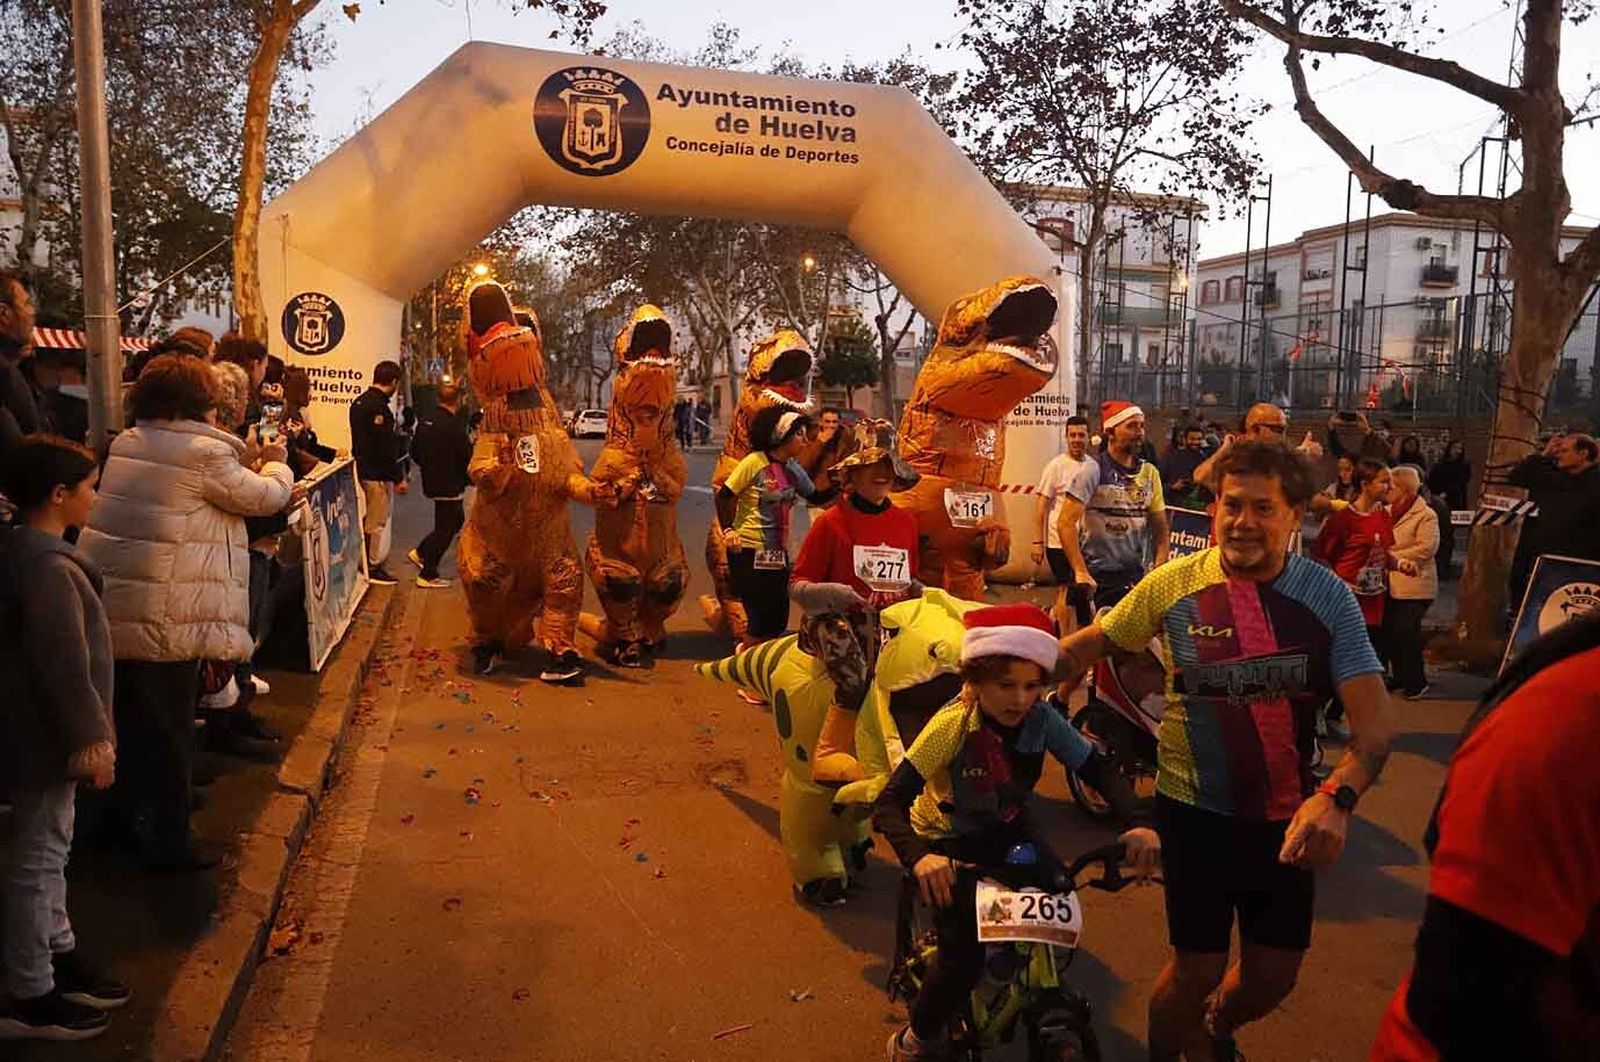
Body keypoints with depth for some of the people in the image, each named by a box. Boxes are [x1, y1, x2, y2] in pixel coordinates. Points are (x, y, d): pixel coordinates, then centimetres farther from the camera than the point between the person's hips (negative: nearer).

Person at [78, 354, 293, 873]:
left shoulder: (126, 443, 11)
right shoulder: (206, 452, -14)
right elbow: (265, 497, -3)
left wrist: (242, 465, 20)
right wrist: (275, 463, 16)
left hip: (109, 603, 8)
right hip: (162, 615, -8)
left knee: (129, 717, 21)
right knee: (169, 727, 4)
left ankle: (128, 812, 36)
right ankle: (169, 844, 14)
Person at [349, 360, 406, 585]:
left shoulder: (359, 402, 10)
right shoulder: (379, 407, -21)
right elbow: (385, 447, -22)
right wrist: (398, 478, -16)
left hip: (364, 468, 10)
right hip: (378, 474, -10)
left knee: (372, 518, 20)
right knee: (377, 521, 1)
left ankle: (369, 561, 28)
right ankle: (372, 566, 11)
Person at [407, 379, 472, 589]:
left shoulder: (425, 421, 3)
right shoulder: (455, 426, -22)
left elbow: (415, 452, 11)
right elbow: (468, 458, -19)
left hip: (432, 483, 8)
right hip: (450, 486, -8)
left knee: (457, 519, 24)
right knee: (445, 529, 3)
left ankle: (420, 553, 25)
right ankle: (428, 576, 11)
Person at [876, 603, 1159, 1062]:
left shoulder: (1041, 719, -20)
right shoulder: (952, 725, -31)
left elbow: (1099, 769, -16)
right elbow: (888, 805, -35)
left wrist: (1136, 823, -36)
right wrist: (918, 857, -54)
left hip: (1007, 830, 4)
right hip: (948, 841, -4)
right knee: (965, 957, -15)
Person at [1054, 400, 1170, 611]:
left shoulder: (1149, 473, 9)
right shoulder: (1094, 469, -8)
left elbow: (1161, 529, 12)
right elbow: (1065, 524, -14)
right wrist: (1081, 573, -19)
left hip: (1138, 577, 5)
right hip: (1097, 577, -5)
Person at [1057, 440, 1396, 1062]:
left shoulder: (1328, 596, -9)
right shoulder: (1175, 583, -10)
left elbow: (1373, 717, -15)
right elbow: (1093, 643, 3)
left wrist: (1336, 797, -32)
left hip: (1287, 816, 2)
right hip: (1196, 809, -2)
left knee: (1273, 977, 13)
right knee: (1198, 970, 3)